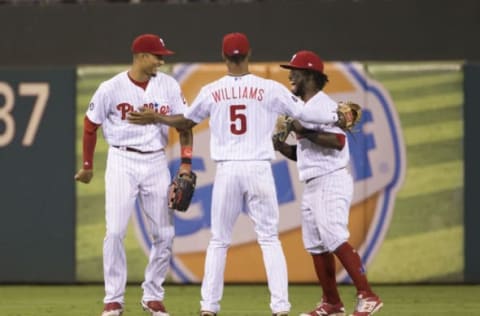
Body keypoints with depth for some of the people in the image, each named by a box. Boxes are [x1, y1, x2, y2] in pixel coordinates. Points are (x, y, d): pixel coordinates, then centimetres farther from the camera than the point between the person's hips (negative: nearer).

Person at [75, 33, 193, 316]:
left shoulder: (169, 86, 0)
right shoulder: (111, 88, -6)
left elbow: (184, 123, 3)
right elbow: (91, 125, 5)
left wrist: (186, 162, -7)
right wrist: (87, 166, 11)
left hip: (156, 163, 3)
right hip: (122, 162, -3)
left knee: (164, 234, 1)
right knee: (115, 231, -10)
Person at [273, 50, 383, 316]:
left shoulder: (323, 105, -11)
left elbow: (338, 141, -23)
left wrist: (304, 132, -23)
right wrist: (281, 147, 6)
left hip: (331, 182, -10)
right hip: (312, 185, 10)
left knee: (335, 239, -20)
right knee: (316, 245, 10)